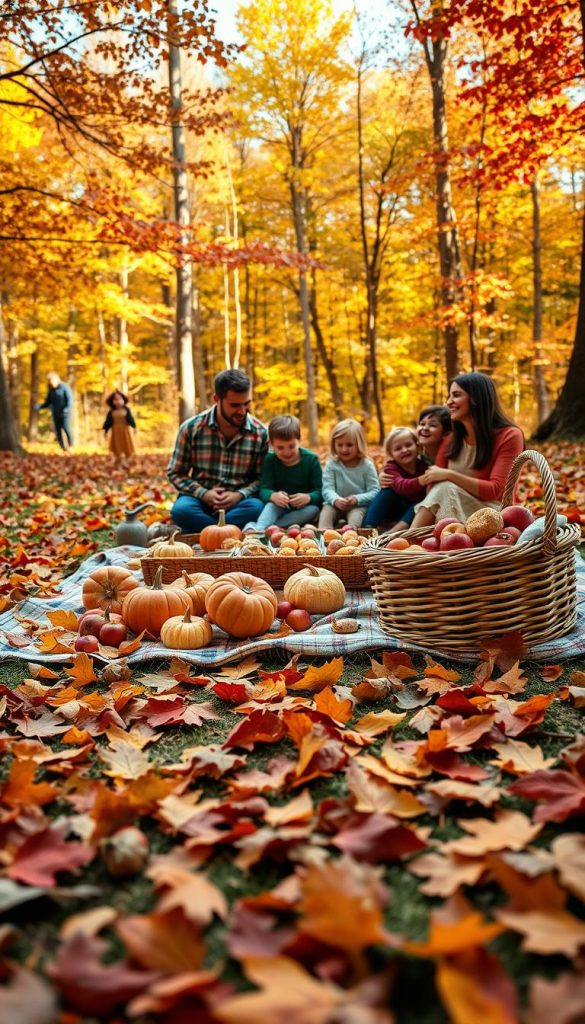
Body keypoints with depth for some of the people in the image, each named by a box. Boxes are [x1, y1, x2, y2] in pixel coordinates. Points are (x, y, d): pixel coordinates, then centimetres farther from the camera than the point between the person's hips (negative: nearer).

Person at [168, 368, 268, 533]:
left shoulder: (260, 433, -3)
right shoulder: (191, 428, -5)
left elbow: (261, 478, 3)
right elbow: (175, 473, 2)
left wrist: (240, 495, -17)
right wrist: (203, 494, -14)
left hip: (239, 501, 0)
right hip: (200, 499, 0)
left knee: (256, 507, -34)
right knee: (181, 509, -34)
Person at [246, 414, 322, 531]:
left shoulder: (311, 459, -10)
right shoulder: (270, 460, -6)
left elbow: (319, 491, -14)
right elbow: (264, 490, -16)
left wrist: (308, 497, -38)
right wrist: (273, 496, -41)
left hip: (304, 508, -1)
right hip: (281, 506, 1)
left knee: (313, 509, -34)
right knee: (272, 504, -31)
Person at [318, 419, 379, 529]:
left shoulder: (367, 465, -3)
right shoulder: (331, 464, -1)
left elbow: (375, 491, -9)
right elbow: (328, 488, -10)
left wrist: (357, 499, -27)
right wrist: (335, 500, -34)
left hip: (359, 505, -2)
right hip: (336, 504, 2)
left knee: (356, 515, -32)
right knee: (326, 511, -27)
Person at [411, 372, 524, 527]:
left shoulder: (509, 436, -8)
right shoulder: (450, 441, 8)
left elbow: (494, 490, -16)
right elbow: (434, 490, 3)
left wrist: (449, 475, -21)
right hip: (452, 512, 5)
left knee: (446, 489, -29)